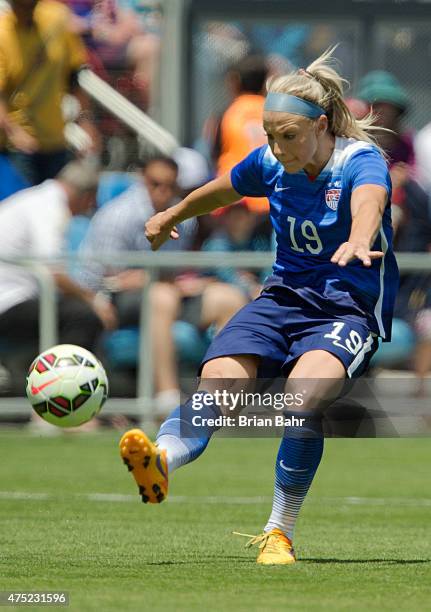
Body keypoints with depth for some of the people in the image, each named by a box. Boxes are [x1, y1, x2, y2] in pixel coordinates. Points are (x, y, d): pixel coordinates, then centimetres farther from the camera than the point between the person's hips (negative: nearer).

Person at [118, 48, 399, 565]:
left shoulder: (362, 161, -13)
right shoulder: (269, 164, 4)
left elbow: (368, 201, -38)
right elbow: (219, 192, 27)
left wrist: (358, 241, -61)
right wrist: (171, 216, 44)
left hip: (350, 308, -5)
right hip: (284, 295, 5)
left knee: (304, 392, -34)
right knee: (218, 377, -26)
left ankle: (279, 532, -22)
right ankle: (163, 460, -54)